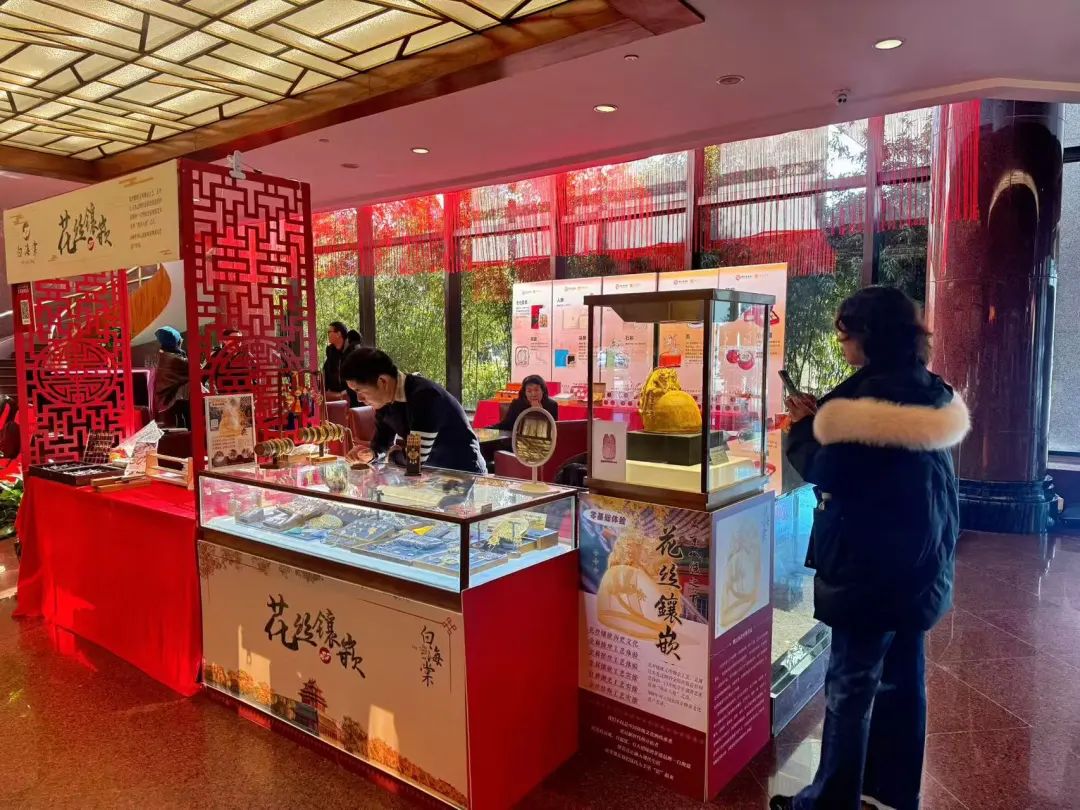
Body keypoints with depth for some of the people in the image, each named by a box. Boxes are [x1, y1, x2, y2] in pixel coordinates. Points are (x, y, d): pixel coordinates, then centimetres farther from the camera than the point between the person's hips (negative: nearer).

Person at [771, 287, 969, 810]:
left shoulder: (869, 394, -19)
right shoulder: (929, 393, 8)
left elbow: (825, 471, -17)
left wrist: (802, 426, -1)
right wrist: (822, 418, 9)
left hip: (871, 564, -9)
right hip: (919, 560, 9)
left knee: (850, 686, 3)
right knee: (902, 678, 18)